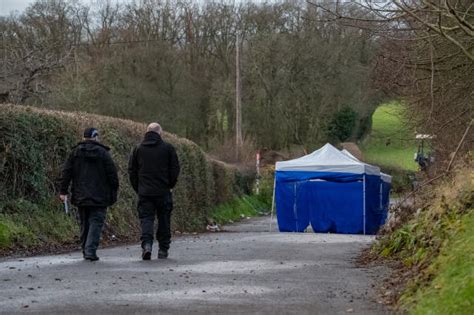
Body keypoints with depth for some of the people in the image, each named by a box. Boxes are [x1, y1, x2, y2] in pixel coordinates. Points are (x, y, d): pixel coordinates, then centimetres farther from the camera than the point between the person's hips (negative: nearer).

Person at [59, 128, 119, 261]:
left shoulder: (75, 152, 6)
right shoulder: (103, 153, -3)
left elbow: (66, 172, 3)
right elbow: (112, 175, -3)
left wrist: (63, 191, 6)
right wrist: (113, 194, 5)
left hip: (81, 197, 4)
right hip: (99, 198, -3)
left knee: (84, 224, 14)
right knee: (96, 222, -3)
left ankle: (85, 250, 16)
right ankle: (90, 251, -16)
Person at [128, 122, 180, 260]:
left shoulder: (137, 149, 5)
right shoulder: (168, 148, -1)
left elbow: (132, 171, 5)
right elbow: (175, 169, -1)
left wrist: (138, 189, 11)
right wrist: (170, 186, 10)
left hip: (144, 192, 1)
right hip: (163, 192, -1)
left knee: (146, 219, 1)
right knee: (164, 221, 9)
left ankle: (146, 244, -21)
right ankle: (163, 250, 13)